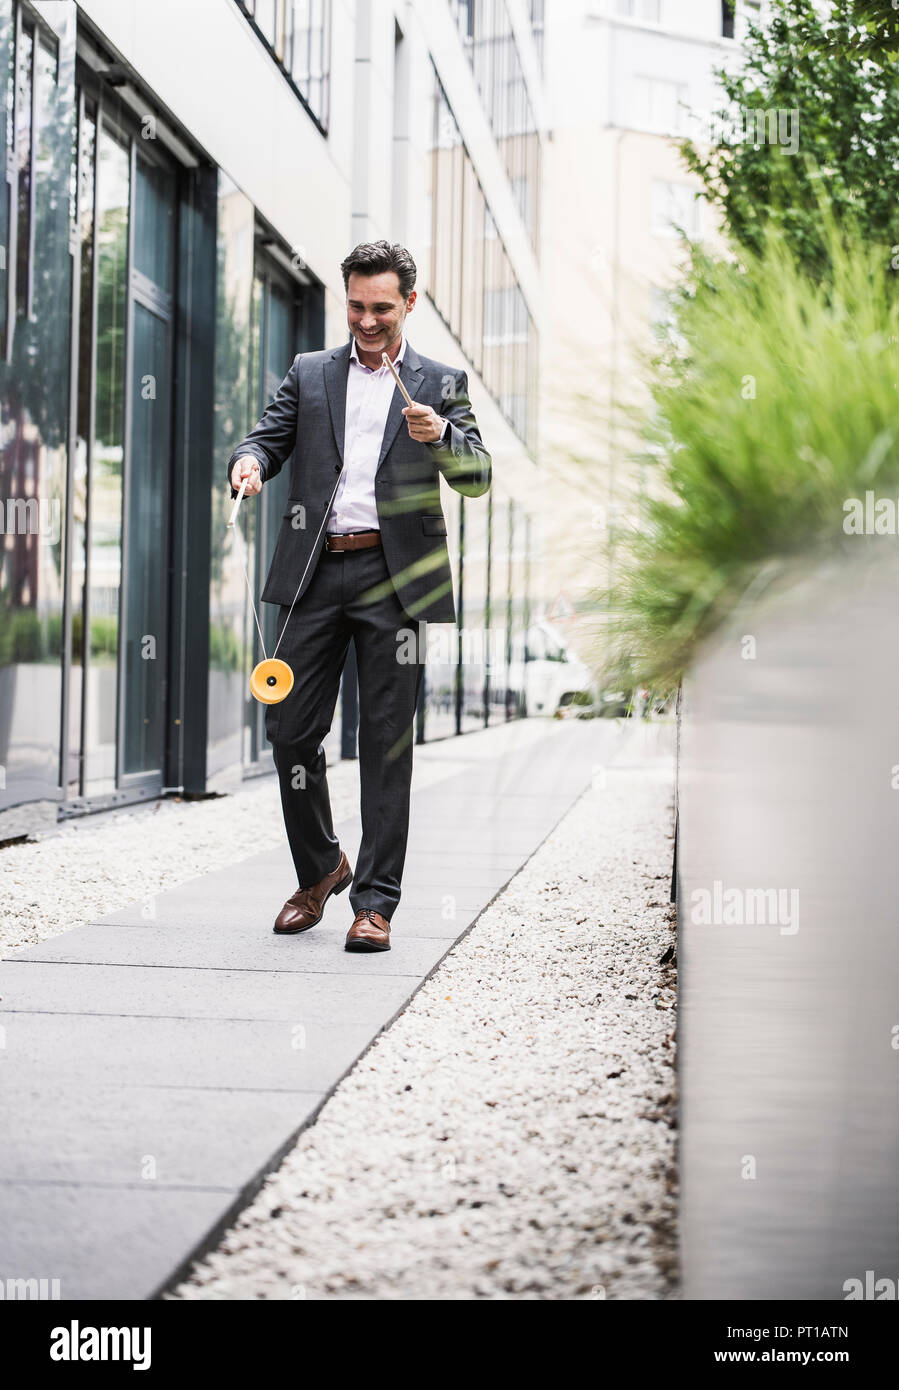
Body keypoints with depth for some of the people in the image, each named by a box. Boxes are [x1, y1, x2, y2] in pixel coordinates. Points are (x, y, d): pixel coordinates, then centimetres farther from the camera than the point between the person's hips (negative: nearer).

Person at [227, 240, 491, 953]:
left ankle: (375, 902, 3)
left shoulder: (441, 384, 10)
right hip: (315, 573, 2)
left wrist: (442, 435, -19)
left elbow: (478, 479, 1)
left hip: (394, 578, -2)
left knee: (386, 743, -2)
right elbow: (270, 435, 9)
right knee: (291, 729, 1)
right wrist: (250, 459, -15)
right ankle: (320, 869, 23)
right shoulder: (309, 373, 17)